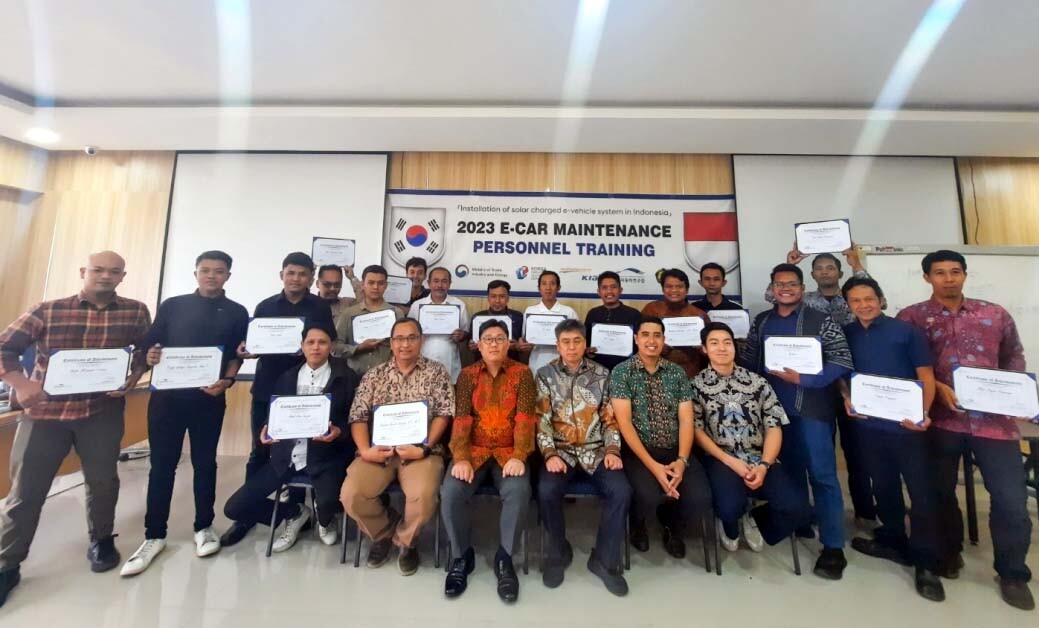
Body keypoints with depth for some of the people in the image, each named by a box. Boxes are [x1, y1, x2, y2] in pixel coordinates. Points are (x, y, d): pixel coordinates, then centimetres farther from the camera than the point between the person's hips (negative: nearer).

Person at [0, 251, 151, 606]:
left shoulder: (135, 312, 0)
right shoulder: (48, 311, 0)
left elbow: (146, 349, 9)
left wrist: (134, 375, -8)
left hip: (102, 410, 0)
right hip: (45, 410, 0)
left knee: (102, 480, 11)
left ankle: (101, 540, 33)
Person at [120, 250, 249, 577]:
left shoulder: (237, 313, 4)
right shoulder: (172, 305, 8)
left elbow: (237, 355, 3)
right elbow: (151, 344, 8)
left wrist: (227, 381, -13)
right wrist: (151, 357, -14)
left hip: (209, 398, -1)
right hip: (166, 395, 1)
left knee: (204, 463, 9)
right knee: (162, 465, 7)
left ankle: (204, 527, 24)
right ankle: (154, 535, 22)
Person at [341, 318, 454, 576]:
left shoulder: (436, 372, 3)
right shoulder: (374, 375, 11)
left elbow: (443, 414, -4)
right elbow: (358, 416, 6)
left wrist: (423, 448, -14)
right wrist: (365, 450, -10)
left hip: (420, 450, -2)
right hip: (378, 449, 3)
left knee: (423, 495, -27)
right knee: (351, 495, -19)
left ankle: (405, 539, 10)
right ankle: (382, 533, 16)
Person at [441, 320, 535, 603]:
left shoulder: (522, 373, 1)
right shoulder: (467, 374, 5)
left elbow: (525, 417, -7)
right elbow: (461, 418, -4)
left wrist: (519, 456, -20)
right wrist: (460, 458, -17)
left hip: (508, 451, -1)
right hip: (474, 450, 1)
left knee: (518, 491, -28)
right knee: (450, 492, -23)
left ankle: (505, 559, -1)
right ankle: (461, 556, 5)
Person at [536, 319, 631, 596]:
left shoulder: (602, 374, 6)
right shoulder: (545, 374, 1)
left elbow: (610, 418, 6)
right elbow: (541, 419, -4)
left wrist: (613, 450, -7)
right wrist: (550, 454, -15)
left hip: (595, 450, 2)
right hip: (560, 450, -1)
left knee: (621, 491, -22)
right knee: (547, 491, -27)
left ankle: (604, 560, 2)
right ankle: (558, 552, 4)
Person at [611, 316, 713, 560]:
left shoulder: (677, 372, 7)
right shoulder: (621, 372, -5)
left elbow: (686, 419, 2)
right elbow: (624, 422, -12)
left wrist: (682, 460, -14)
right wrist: (653, 465, -19)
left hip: (675, 450, 4)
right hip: (638, 451, -3)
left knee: (700, 497, -20)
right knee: (650, 496, -29)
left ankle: (673, 526, 19)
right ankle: (637, 524, 12)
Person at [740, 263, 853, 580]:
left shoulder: (821, 321, -4)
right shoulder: (760, 322, 6)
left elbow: (843, 361, -11)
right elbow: (747, 361, 8)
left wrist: (803, 379, -19)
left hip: (812, 408, -4)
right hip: (774, 407, 4)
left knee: (822, 474, -1)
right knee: (791, 469, 17)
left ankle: (833, 547, 11)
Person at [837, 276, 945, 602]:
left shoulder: (906, 331, -4)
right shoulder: (845, 335, 4)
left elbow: (926, 375, -5)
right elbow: (840, 372, 11)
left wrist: (923, 412, -17)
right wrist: (847, 398, -5)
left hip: (907, 424, -3)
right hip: (869, 424, 3)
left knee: (921, 491, 4)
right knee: (884, 486, 16)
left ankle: (926, 563, 19)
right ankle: (892, 541, 34)